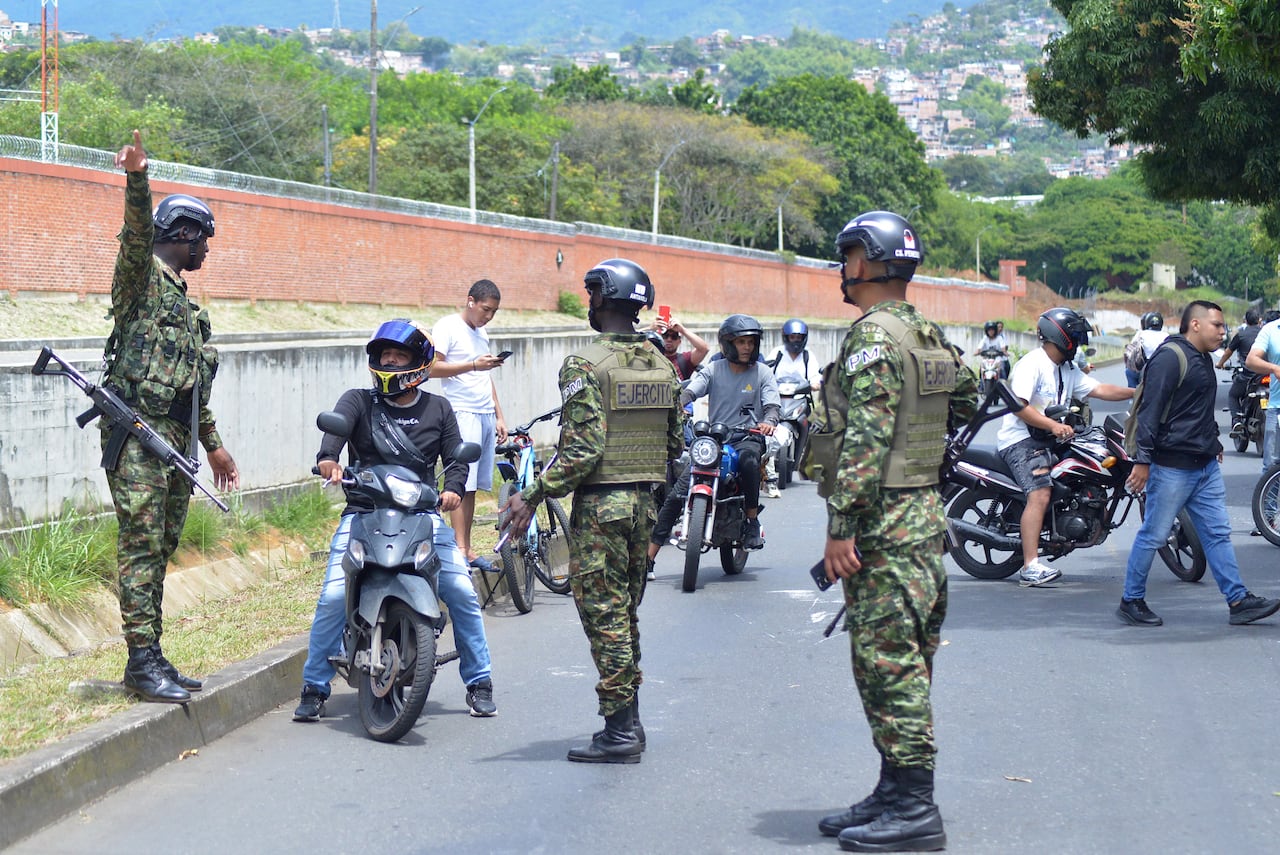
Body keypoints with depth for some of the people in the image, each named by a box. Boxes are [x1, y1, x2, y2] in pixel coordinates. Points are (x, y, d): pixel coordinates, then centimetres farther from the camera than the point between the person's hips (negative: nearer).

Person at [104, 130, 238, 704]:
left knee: (161, 549, 9)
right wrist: (137, 179, -42)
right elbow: (138, 234, -23)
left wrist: (213, 445, 27)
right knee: (142, 547, -12)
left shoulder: (184, 303, 25)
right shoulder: (142, 277, -1)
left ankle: (150, 660, 13)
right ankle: (143, 663, -14)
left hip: (177, 440, 9)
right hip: (138, 433, -9)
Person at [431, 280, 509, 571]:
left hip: (486, 416, 8)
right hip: (463, 414, -8)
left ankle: (468, 549, 9)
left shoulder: (481, 334, 21)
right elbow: (433, 367, -13)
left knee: (473, 485, 7)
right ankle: (461, 550, -13)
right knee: (462, 484, -12)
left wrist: (500, 417, 22)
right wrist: (473, 365, -20)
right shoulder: (447, 327, -4)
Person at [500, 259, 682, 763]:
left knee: (603, 615, -2)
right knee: (625, 613, 17)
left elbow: (581, 451, -20)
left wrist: (532, 497, -15)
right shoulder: (662, 365, 8)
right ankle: (627, 723, 21)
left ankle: (619, 732, -2)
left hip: (600, 503, -7)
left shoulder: (585, 365, -13)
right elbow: (676, 442, 12)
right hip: (646, 503, 7)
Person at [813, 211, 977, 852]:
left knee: (888, 662, -7)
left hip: (884, 522, -10)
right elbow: (966, 402, 21)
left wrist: (840, 527, -21)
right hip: (924, 512, 10)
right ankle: (895, 794, 21)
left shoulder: (873, 335, -14)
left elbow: (866, 438, -22)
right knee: (902, 665, 14)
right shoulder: (930, 337, 16)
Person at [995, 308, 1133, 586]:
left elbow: (1099, 390, 13)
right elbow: (1019, 407, -21)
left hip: (1049, 439, 10)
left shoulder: (1068, 370, 17)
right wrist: (1054, 426, -29)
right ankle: (1031, 568, -32)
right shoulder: (1032, 364, -12)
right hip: (1020, 439, -10)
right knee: (1040, 494, -25)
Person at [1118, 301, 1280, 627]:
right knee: (1153, 536, -1)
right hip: (1172, 465, -9)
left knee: (1218, 533, 7)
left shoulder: (1203, 359, 16)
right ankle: (1131, 602, 9)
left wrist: (1212, 443, 23)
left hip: (1206, 465, 9)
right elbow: (1150, 410, -19)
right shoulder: (1170, 357, -15)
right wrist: (1143, 460, -22)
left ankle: (1238, 601, 9)